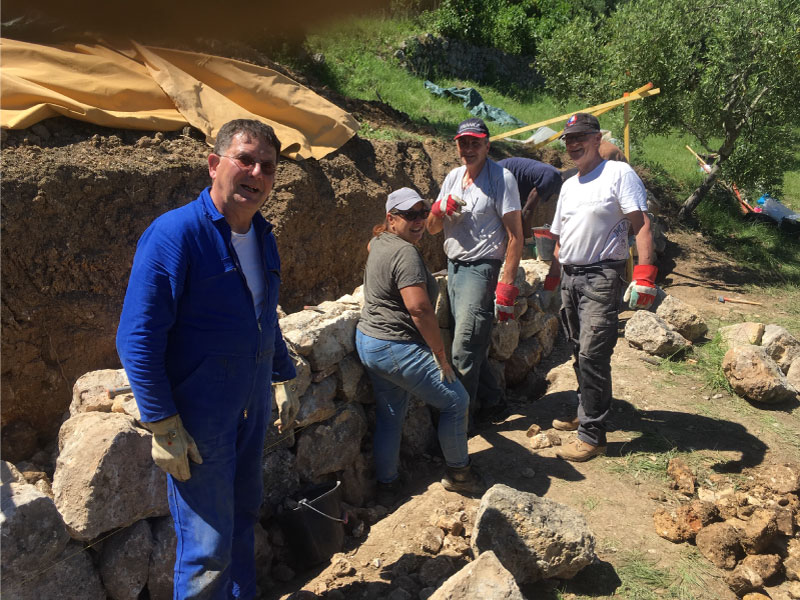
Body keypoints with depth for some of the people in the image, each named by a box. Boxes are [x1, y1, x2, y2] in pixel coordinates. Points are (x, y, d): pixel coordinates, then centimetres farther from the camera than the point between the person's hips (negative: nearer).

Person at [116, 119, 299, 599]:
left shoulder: (263, 236, 6)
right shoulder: (174, 234, -19)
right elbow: (137, 339, -19)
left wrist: (286, 379, 20)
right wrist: (163, 427, -19)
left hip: (253, 409, 7)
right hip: (198, 416, -7)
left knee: (244, 516, 22)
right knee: (208, 547, 2)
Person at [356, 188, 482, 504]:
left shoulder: (379, 242, 9)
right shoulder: (405, 253, -20)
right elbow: (419, 308, -26)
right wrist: (441, 356, -20)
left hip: (367, 342, 11)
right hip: (396, 349, -10)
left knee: (389, 416, 19)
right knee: (456, 401, 3)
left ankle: (386, 485, 28)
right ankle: (457, 472, 18)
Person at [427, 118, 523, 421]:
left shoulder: (501, 177, -9)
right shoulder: (453, 177, 12)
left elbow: (515, 234, -13)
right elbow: (432, 228, 13)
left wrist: (506, 284, -19)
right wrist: (441, 209, -10)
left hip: (480, 269, -7)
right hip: (453, 267, 7)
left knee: (463, 350, -8)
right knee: (471, 346, 12)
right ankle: (492, 398, 29)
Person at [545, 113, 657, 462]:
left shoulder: (619, 174, -5)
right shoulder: (569, 185, 19)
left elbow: (641, 225, -13)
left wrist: (644, 274, -23)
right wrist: (552, 278, 20)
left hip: (602, 277, -8)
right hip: (570, 277, 8)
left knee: (592, 355, -10)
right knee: (580, 353, 14)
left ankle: (592, 435, -2)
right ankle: (586, 412, 30)